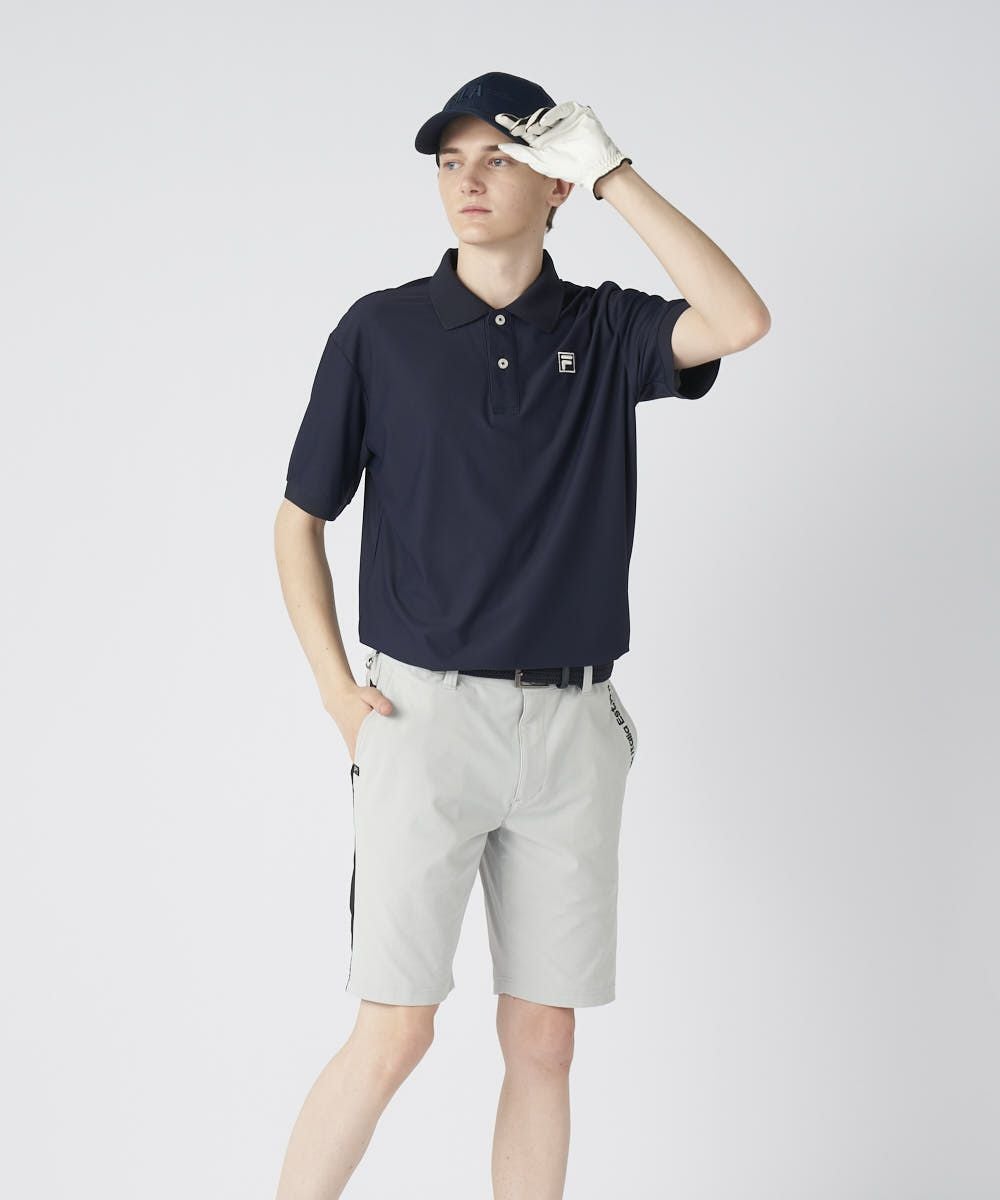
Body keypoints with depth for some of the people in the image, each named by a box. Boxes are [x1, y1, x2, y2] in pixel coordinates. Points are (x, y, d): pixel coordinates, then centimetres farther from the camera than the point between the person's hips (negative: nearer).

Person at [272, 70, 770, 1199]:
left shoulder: (603, 330, 7)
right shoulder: (381, 330, 3)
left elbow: (740, 321, -13)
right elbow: (299, 520, 7)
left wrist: (611, 170, -11)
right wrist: (338, 691, -3)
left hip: (572, 724, 2)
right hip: (424, 713, -2)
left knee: (543, 1042, 7)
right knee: (393, 1034, -8)